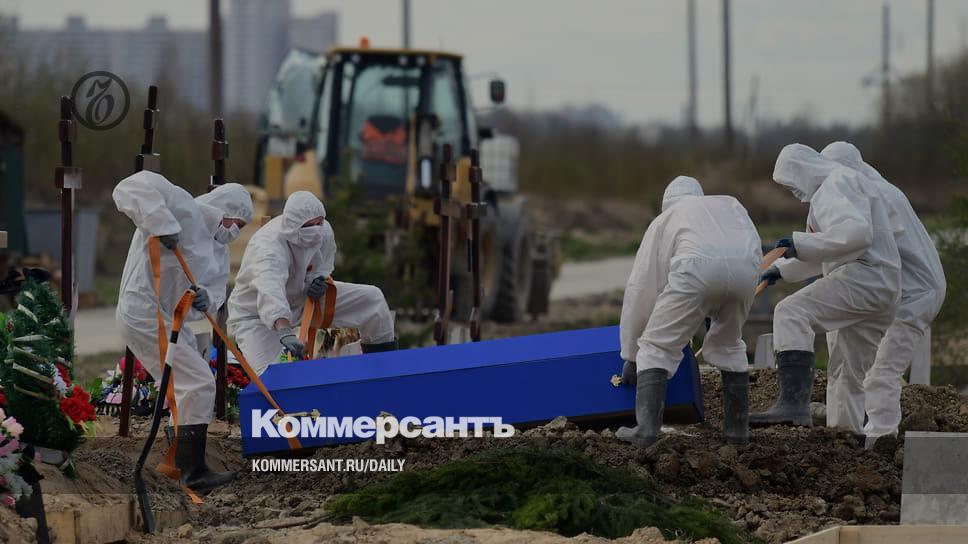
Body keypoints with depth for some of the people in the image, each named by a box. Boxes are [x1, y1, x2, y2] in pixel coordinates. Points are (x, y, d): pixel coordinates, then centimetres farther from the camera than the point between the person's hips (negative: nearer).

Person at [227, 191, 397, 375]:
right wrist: (285, 333, -74)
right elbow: (270, 290, -58)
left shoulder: (324, 232, -16)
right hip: (255, 313, -7)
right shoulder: (269, 246, -40)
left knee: (372, 298, 1)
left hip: (301, 296, 7)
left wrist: (317, 279, -21)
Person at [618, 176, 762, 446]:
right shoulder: (730, 204, 41)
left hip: (698, 266, -3)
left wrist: (630, 355, 37)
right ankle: (737, 427, 25)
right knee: (728, 344, 26)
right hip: (746, 268, 3)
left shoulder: (663, 221, 34)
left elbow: (640, 289, 32)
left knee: (657, 346, 8)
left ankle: (646, 426, -7)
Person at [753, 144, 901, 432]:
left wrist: (801, 243, -19)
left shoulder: (838, 183, -3)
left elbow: (856, 232, -21)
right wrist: (782, 269, 36)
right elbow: (824, 254, 41)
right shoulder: (837, 187, 31)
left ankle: (793, 402, -41)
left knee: (792, 312, -25)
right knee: (846, 373, 18)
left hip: (864, 277, -11)